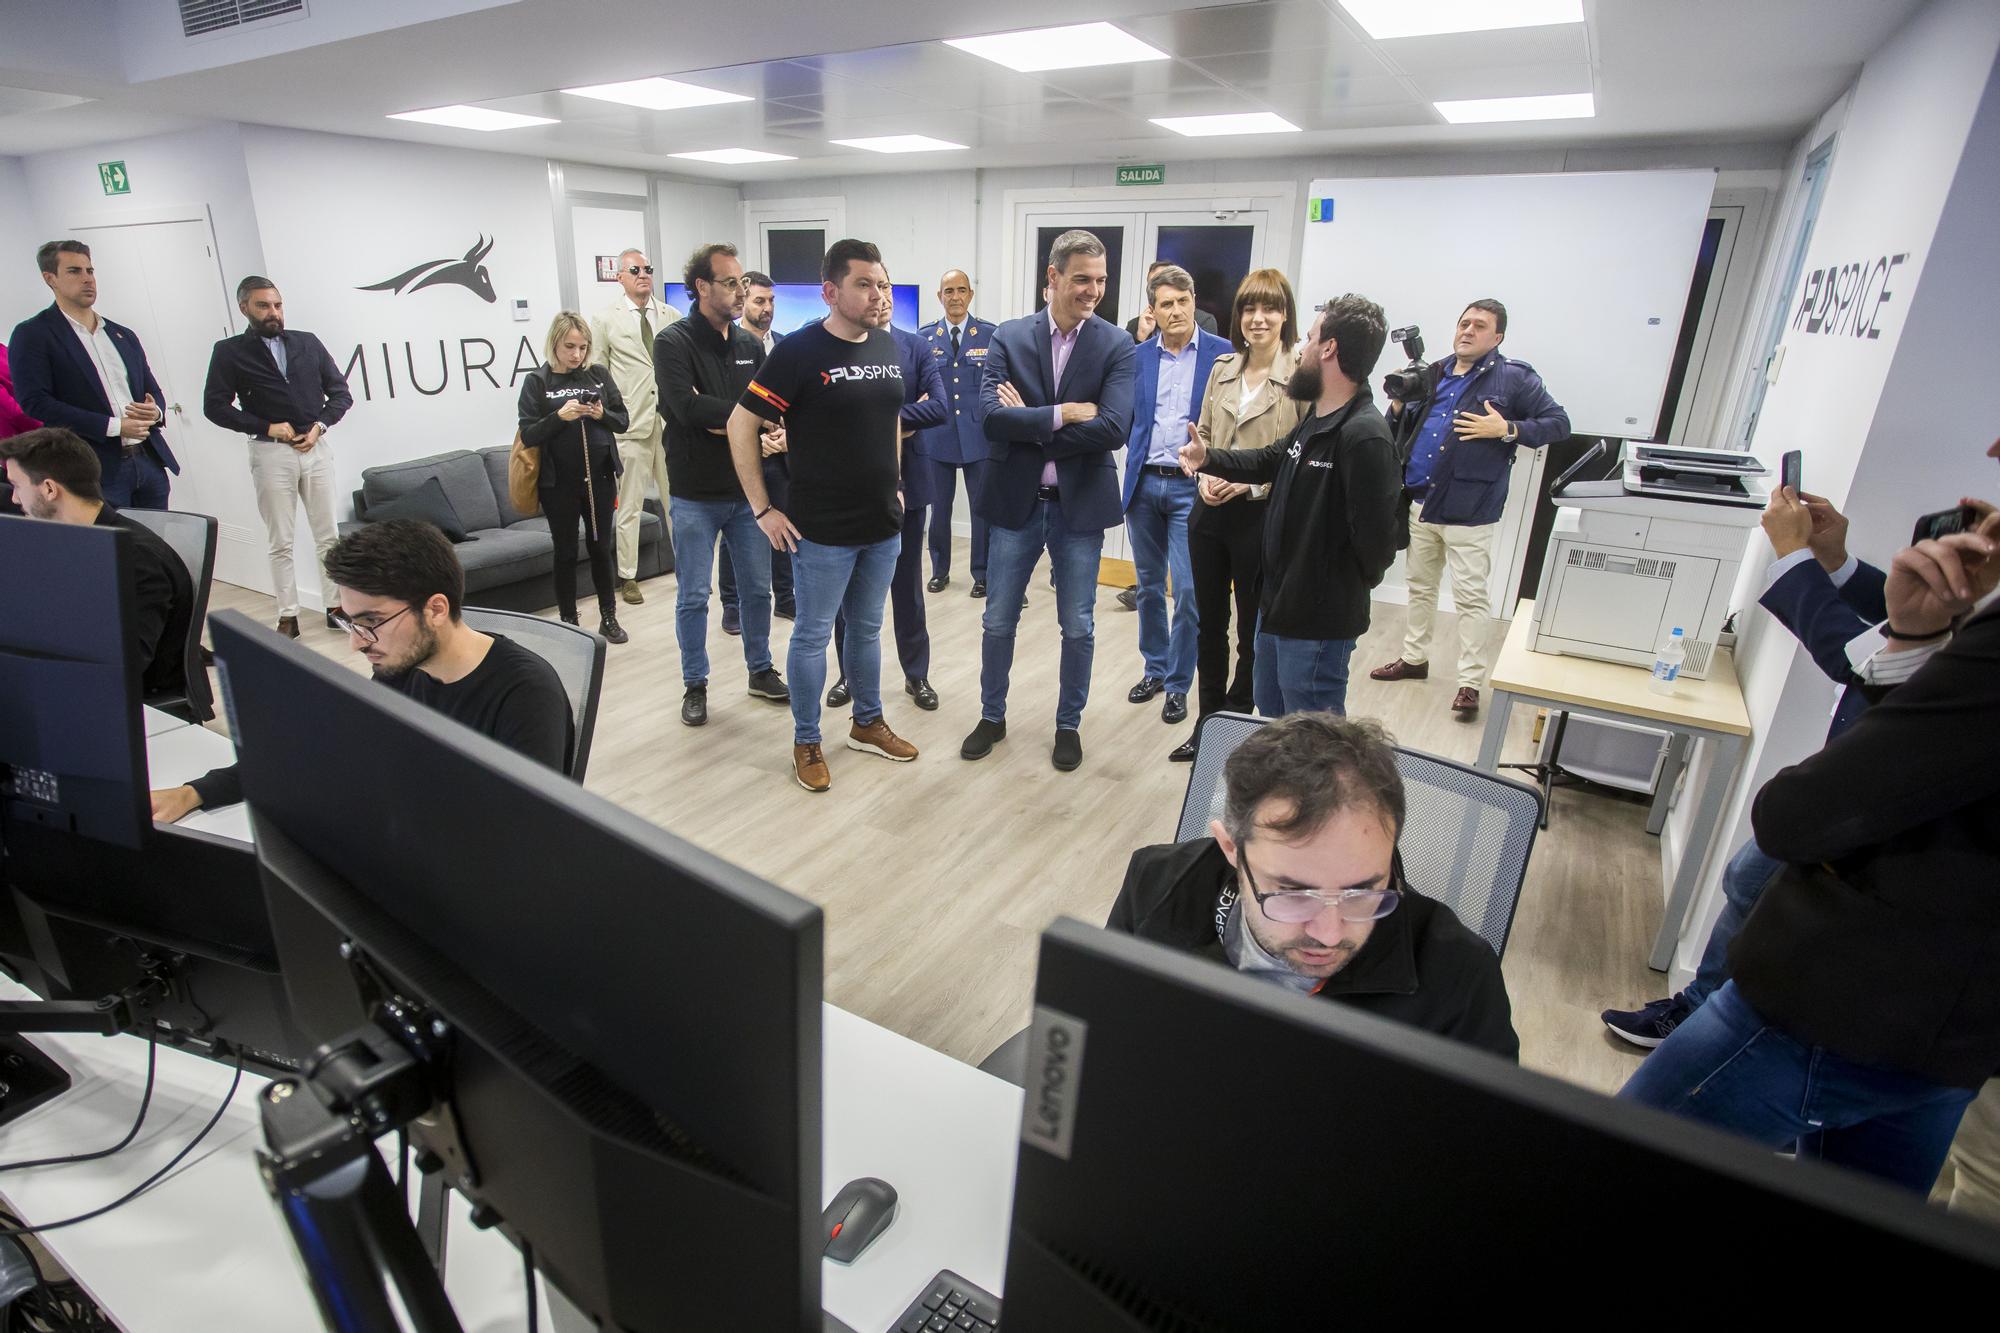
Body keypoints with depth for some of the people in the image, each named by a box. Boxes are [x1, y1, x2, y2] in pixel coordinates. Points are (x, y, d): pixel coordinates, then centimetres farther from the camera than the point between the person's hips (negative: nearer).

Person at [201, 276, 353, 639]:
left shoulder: (308, 343, 10)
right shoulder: (230, 352, 4)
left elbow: (340, 391, 11)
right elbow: (214, 406, 1)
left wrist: (321, 425, -4)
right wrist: (267, 427, -9)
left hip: (315, 449, 2)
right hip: (270, 452, -2)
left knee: (327, 535, 4)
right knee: (281, 542, 1)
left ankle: (333, 607, 11)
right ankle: (288, 616, 6)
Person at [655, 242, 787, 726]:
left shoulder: (750, 344, 8)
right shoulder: (673, 342, -9)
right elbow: (687, 407, -24)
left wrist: (727, 421, -18)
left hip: (747, 491, 5)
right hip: (695, 496, -4)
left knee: (757, 588, 13)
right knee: (693, 597, 6)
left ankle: (760, 671, 31)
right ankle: (695, 685, 21)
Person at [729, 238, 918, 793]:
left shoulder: (888, 346, 5)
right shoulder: (799, 351, -13)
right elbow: (740, 426, -11)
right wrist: (763, 509, -12)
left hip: (884, 524, 6)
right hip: (823, 529, -6)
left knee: (867, 628, 18)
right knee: (814, 635, 6)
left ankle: (868, 723, 34)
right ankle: (806, 742, 22)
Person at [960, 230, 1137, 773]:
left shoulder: (1117, 346, -5)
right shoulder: (1009, 337, -2)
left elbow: (1114, 428, -19)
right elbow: (991, 417, -14)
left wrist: (1029, 425, -16)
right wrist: (1063, 413, -20)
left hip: (1080, 505, -1)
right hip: (1015, 502, 1)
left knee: (1077, 628, 9)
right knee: (998, 621, 11)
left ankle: (1068, 724, 29)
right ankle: (992, 717, 31)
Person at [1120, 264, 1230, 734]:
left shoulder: (1222, 354, -2)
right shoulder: (1138, 356, 7)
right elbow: (1126, 418, 10)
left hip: (1191, 487, -3)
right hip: (1144, 484, 4)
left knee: (1188, 590, -5)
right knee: (1149, 585, 14)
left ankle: (1178, 685, 10)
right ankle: (1154, 668, 30)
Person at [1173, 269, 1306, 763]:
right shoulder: (1222, 369, 9)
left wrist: (1253, 482, -18)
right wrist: (1205, 475, -2)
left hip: (1263, 517, -6)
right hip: (1211, 513, 6)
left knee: (1254, 631, 8)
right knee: (1209, 625, 15)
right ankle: (1206, 725, 31)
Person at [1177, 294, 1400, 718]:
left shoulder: (1364, 436, -25)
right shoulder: (1317, 421, 8)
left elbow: (1375, 537, -27)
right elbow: (1272, 460, 25)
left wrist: (1347, 586, -8)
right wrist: (1208, 458, 10)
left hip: (1318, 621, -10)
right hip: (1279, 604, 10)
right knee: (1272, 719, 26)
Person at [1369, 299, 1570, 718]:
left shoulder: (1514, 378, -3)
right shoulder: (1434, 374, 11)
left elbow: (1559, 423, -4)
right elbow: (1407, 431, 18)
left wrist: (1507, 430, -17)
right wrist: (1399, 407, -2)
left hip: (1468, 511, -6)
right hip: (1421, 503, 6)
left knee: (1470, 596, -5)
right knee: (1420, 586, 17)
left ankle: (1471, 682, 2)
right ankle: (1414, 658, 32)